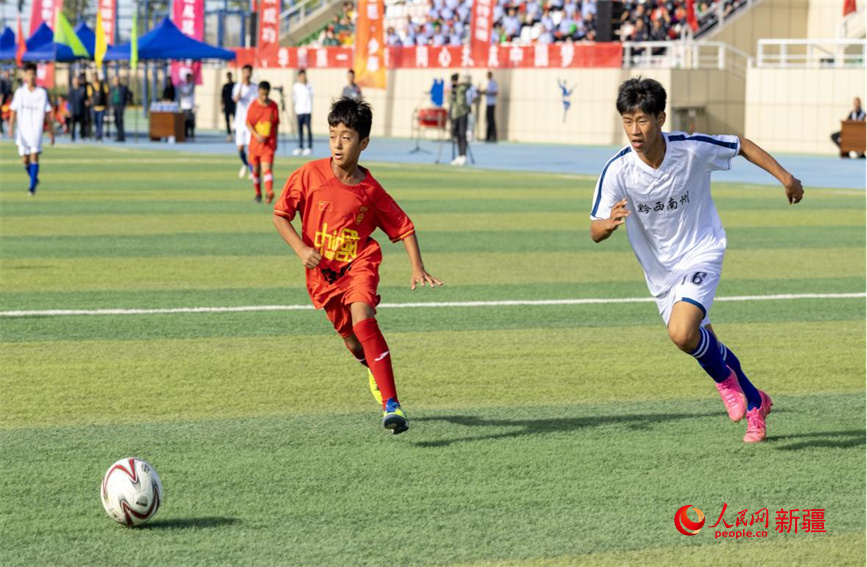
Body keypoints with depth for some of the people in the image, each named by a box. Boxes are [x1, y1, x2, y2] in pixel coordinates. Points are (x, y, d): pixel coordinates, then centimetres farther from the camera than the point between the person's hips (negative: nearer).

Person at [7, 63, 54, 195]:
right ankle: (34, 178, 30)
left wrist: (51, 131, 7)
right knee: (25, 159, 4)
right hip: (22, 130, 2)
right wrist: (11, 127, -6)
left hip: (36, 130, -2)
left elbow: (47, 114, 8)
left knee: (34, 156, -14)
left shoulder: (42, 93, 3)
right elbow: (13, 111, 5)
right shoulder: (19, 92, 5)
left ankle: (32, 187, -15)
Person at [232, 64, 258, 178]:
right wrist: (242, 85, -24)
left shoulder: (255, 88, 1)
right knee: (240, 148, 2)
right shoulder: (237, 86, 1)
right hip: (240, 121, 1)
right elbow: (236, 99, -18)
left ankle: (252, 171, 0)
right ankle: (245, 165, 30)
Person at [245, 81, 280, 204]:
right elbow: (248, 123, -3)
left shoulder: (273, 106, 1)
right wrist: (256, 135, -18)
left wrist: (275, 141, 12)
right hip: (255, 142, 1)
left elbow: (276, 125, 10)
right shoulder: (253, 105, -2)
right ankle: (258, 193, 26)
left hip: (269, 143, -1)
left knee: (266, 167, -16)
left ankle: (269, 192, -28)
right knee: (256, 169, 11)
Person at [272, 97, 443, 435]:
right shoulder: (309, 176, -11)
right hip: (323, 273, 2)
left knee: (363, 319, -29)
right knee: (353, 343, 13)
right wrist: (301, 249, -16)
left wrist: (417, 268, -9)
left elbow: (404, 228, 3)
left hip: (359, 265, -2)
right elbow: (280, 216, -1)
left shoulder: (370, 191, -9)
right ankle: (375, 370, 52)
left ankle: (391, 404, -32)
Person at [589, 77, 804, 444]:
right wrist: (609, 223, -40)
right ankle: (755, 403, 41)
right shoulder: (617, 171, -20)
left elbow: (740, 146, -2)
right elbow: (595, 232, -17)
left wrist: (784, 176, 1)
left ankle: (725, 378, 5)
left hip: (701, 253, -3)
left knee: (682, 333, -27)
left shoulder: (693, 149, -21)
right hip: (660, 271, 3)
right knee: (701, 344, 16)